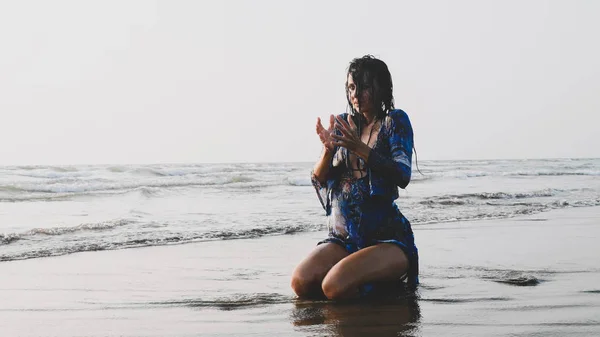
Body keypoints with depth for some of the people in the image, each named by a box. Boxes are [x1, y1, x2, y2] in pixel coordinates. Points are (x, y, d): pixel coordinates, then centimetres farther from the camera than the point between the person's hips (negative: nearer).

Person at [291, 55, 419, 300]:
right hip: (344, 237, 5)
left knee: (335, 285, -29)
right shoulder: (343, 124, 14)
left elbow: (403, 176, -14)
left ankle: (388, 284, 3)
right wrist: (328, 150, -12)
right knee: (301, 283, -22)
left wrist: (359, 148, -22)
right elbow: (319, 181, 8)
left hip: (388, 236, -5)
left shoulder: (395, 121, 1)